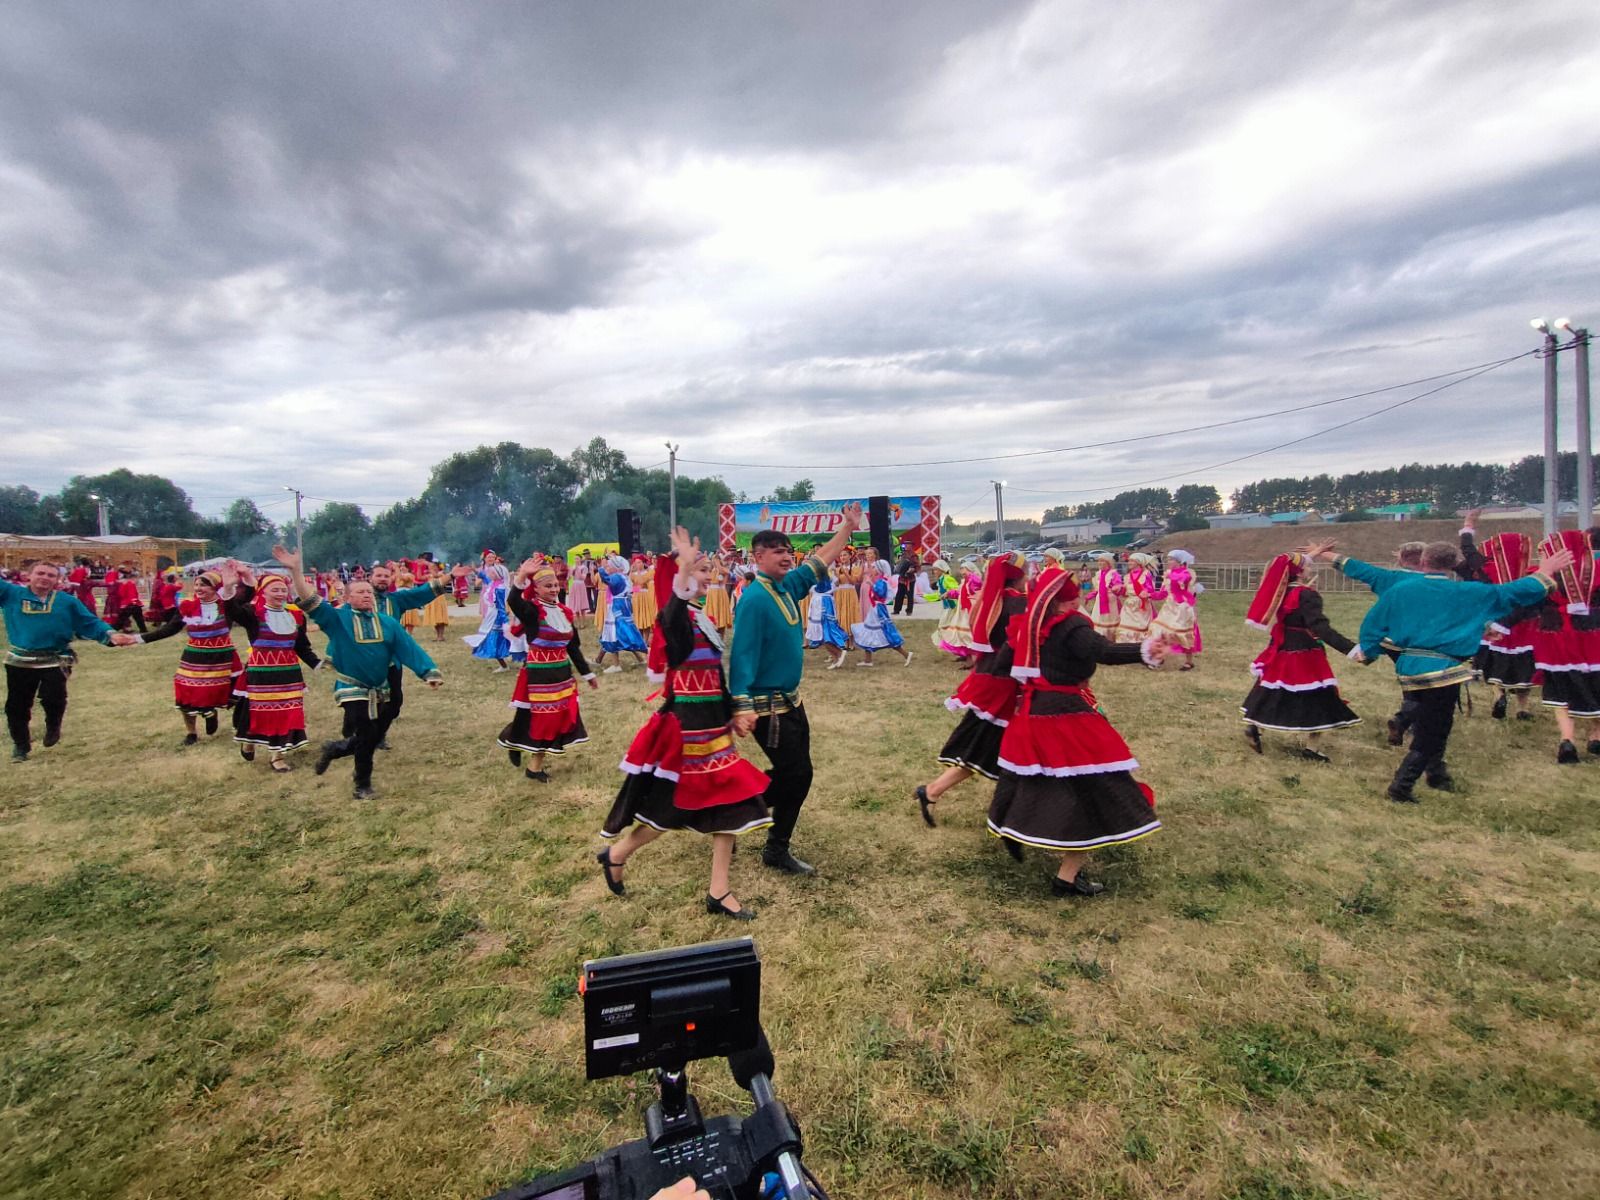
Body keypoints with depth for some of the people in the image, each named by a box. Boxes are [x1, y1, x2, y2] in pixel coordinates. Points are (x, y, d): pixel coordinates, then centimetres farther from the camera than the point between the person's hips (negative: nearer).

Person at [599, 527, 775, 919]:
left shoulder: (705, 616, 11)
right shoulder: (677, 615, -15)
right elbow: (671, 620, -43)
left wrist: (730, 714, 20)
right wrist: (684, 569, -56)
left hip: (711, 721, 8)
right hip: (684, 722, -8)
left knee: (730, 800, 7)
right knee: (672, 805, 4)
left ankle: (718, 893, 17)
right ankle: (616, 854, 30)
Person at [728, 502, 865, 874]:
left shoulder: (787, 586, 4)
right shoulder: (754, 598, -21)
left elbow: (820, 561, 18)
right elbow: (742, 654, -25)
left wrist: (847, 527, 19)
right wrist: (742, 707, -31)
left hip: (790, 701, 9)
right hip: (767, 705, -9)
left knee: (792, 773, 16)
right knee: (797, 774, -2)